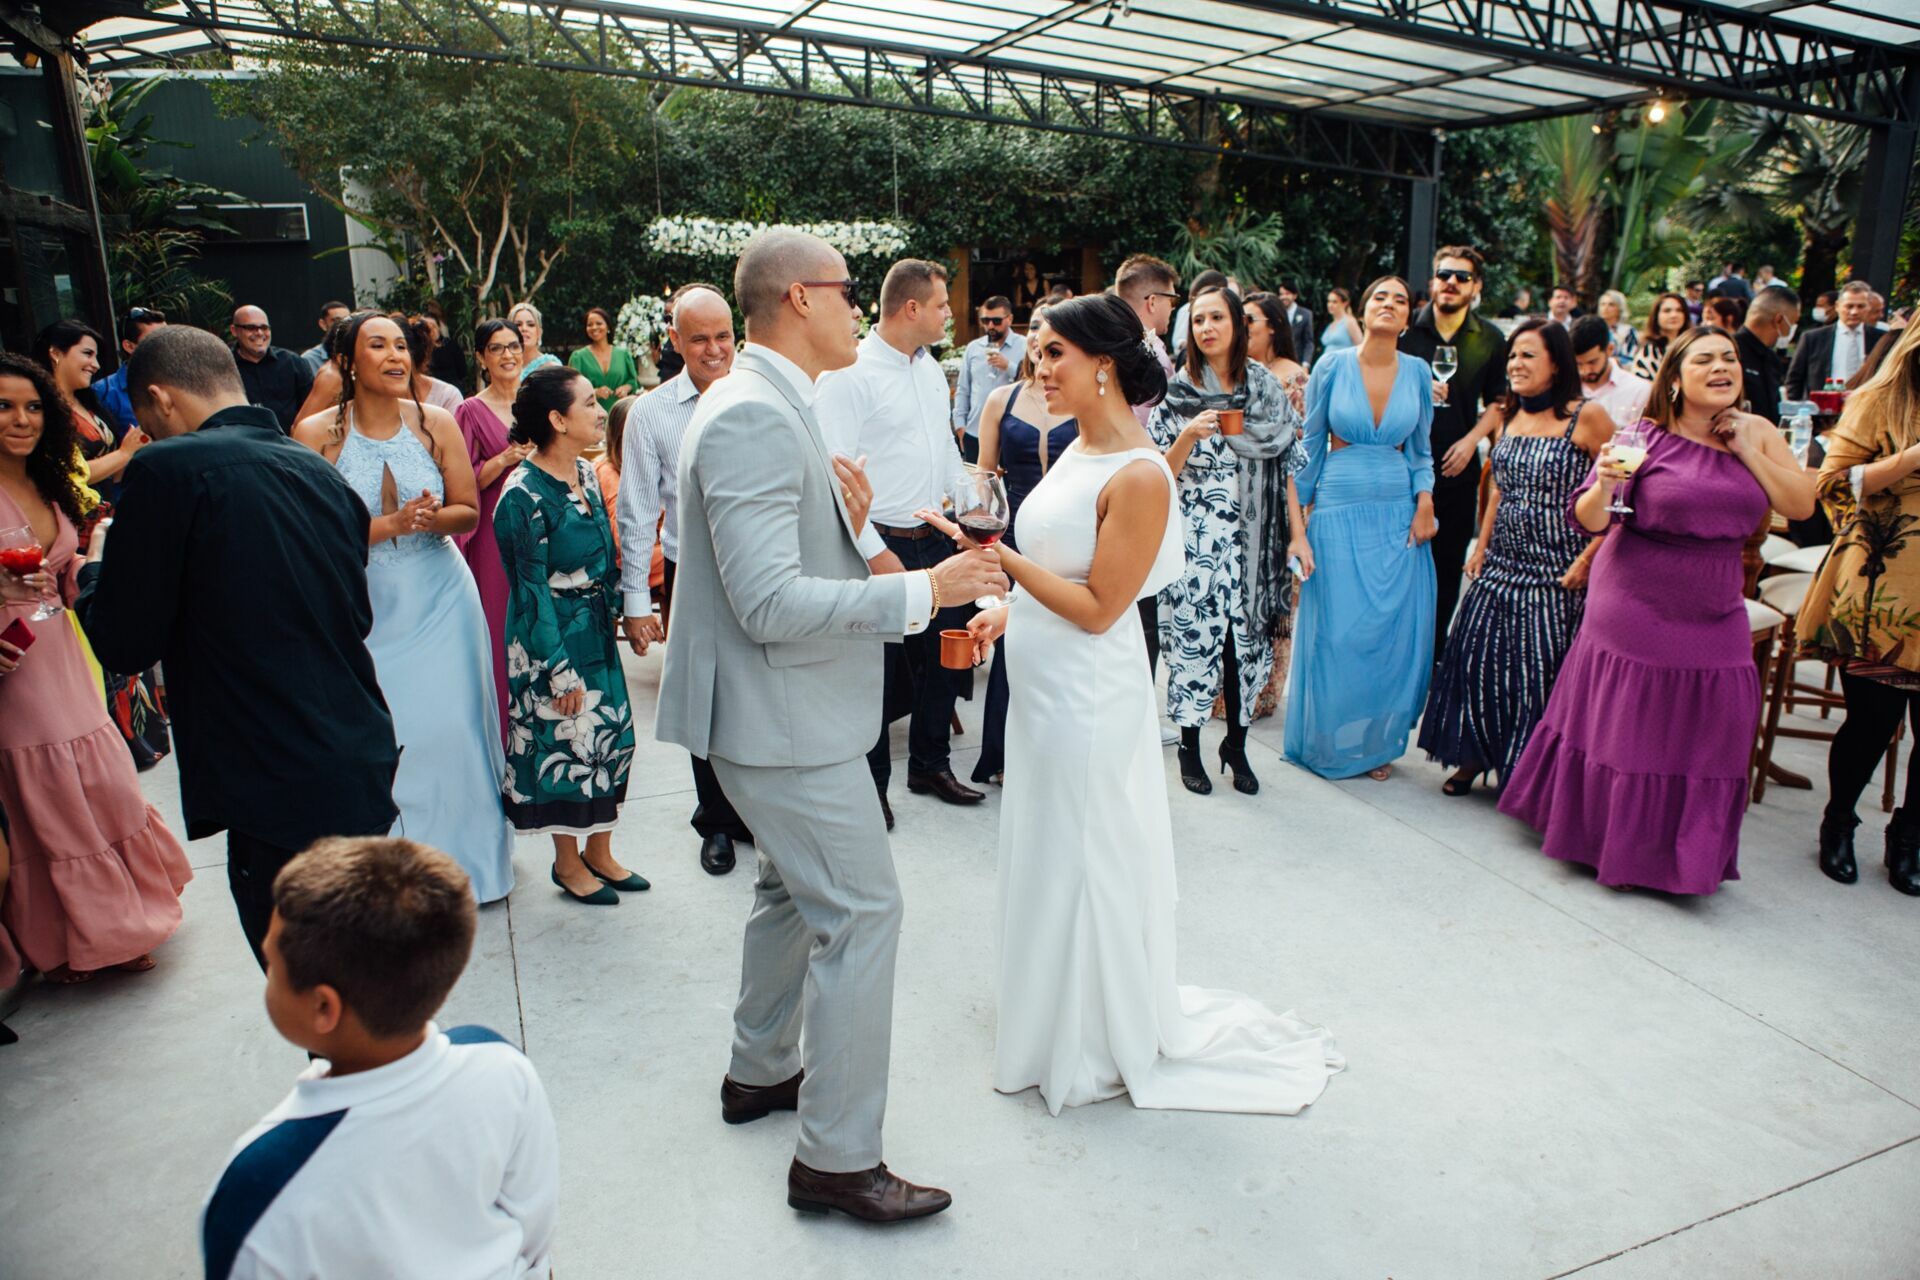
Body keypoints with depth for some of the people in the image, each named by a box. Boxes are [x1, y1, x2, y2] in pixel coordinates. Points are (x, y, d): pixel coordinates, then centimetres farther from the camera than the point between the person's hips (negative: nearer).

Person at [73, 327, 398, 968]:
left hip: (279, 792, -7)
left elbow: (123, 645, -8)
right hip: (363, 770, 7)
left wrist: (95, 572, 13)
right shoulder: (322, 472, 9)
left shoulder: (169, 468, -12)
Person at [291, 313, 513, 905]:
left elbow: (469, 511, 3)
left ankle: (462, 860, 22)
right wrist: (391, 525, -19)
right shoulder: (317, 434, -7)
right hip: (365, 609, -1)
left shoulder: (436, 423, 0)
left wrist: (432, 518, -17)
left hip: (439, 601, 2)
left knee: (450, 728, 3)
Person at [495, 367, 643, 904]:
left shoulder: (585, 473, 5)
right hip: (552, 637, -8)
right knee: (565, 743, 4)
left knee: (609, 737, 12)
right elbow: (532, 590, -17)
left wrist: (615, 609, 13)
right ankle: (568, 862, 23)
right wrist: (561, 670, -17)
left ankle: (599, 853, 27)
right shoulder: (523, 494, -18)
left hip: (595, 631, 8)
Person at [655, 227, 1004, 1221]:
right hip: (784, 718, -11)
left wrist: (847, 522, -2)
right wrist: (924, 591, -24)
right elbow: (769, 602, -29)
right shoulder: (753, 417, -22)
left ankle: (760, 1072, 42)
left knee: (796, 889, 23)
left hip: (787, 706, 11)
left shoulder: (771, 407, 11)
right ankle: (836, 1157, 9)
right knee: (861, 910, -4)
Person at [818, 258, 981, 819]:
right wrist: (874, 552, -20)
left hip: (936, 540, 8)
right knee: (876, 669, 5)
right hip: (881, 546, -8)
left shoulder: (929, 367, 11)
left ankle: (930, 764, 36)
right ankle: (870, 783, 23)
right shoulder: (849, 374, -15)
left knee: (943, 657, 16)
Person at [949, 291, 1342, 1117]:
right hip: (1043, 687, 9)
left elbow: (1098, 608, -22)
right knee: (1047, 853, 21)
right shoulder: (1077, 452, 6)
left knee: (1083, 862, 8)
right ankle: (1055, 1009, 43)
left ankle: (1095, 1047, 30)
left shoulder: (1139, 475, -21)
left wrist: (1003, 557, -23)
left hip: (1088, 700, -9)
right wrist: (1010, 610, 7)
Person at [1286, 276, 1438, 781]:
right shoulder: (1333, 367, -3)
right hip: (1340, 508, -2)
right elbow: (1311, 445, 3)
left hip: (1398, 514, 3)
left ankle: (1378, 743, 21)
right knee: (1337, 632, 0)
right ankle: (1331, 743, 18)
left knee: (1397, 633, 4)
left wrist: (1424, 503, 0)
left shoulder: (1417, 371, 4)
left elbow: (1420, 449, 13)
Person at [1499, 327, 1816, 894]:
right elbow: (1590, 518, -13)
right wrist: (1604, 485, -35)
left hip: (1715, 616, 4)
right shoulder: (1647, 437, -8)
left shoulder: (1757, 433, 4)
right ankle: (1614, 845, 25)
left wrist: (1746, 449, -8)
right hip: (1636, 611, -4)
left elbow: (1801, 505, -1)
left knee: (1703, 736, 8)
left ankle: (1682, 857, 26)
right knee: (1624, 727, 6)